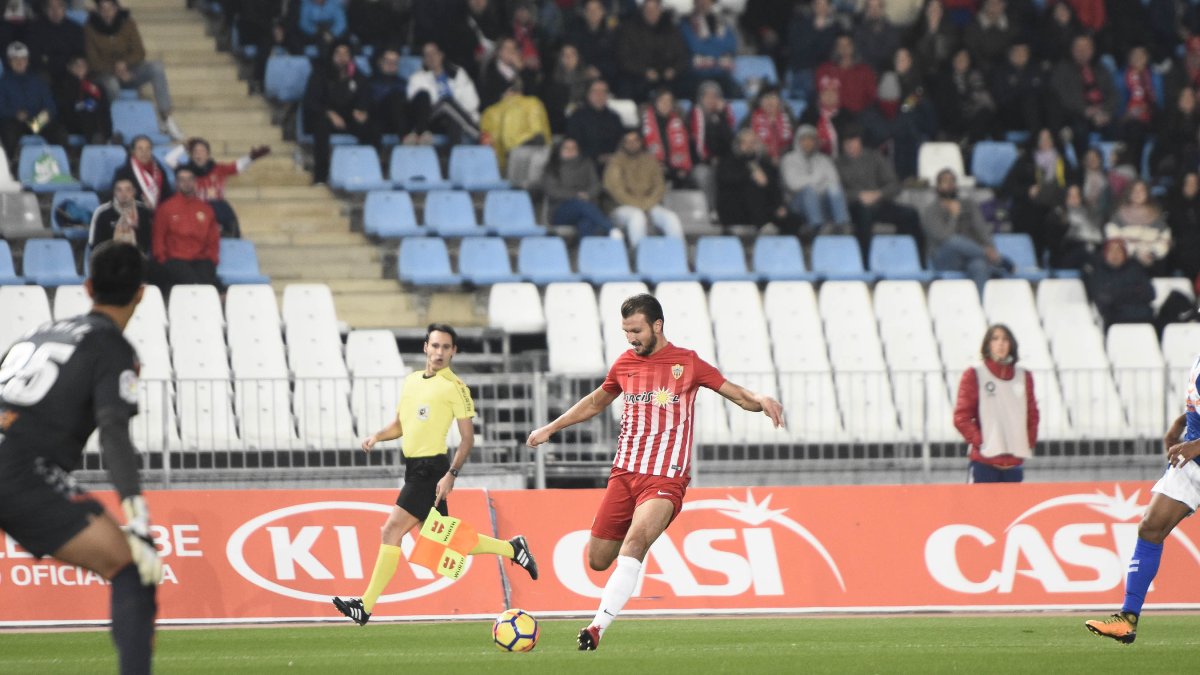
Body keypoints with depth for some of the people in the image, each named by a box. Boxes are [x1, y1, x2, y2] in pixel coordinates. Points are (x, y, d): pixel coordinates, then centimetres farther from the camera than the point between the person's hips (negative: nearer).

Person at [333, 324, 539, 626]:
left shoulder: (454, 387, -6)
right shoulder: (412, 380, 16)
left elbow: (467, 437, -8)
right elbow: (399, 425, 25)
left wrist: (451, 475, -17)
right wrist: (376, 436, 5)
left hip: (431, 468, -9)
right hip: (414, 467, 9)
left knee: (392, 530, -13)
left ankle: (366, 606, -12)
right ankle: (511, 548, 27)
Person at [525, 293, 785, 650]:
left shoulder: (687, 363, -1)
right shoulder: (625, 364, 11)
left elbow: (737, 394, 1)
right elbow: (595, 402, 29)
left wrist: (760, 401, -21)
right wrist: (550, 428, 31)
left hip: (666, 478, -5)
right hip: (624, 473, 5)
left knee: (633, 545, -28)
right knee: (597, 560, 2)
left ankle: (598, 627, -31)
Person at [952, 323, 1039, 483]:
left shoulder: (1024, 377, 13)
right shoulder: (974, 375, 1)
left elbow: (1032, 415, 18)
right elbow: (961, 417, -2)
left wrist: (1029, 443, 5)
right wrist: (979, 441, -11)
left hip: (1014, 464, 4)